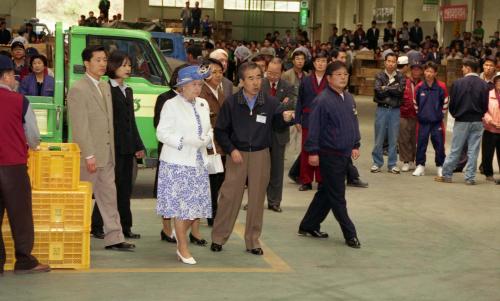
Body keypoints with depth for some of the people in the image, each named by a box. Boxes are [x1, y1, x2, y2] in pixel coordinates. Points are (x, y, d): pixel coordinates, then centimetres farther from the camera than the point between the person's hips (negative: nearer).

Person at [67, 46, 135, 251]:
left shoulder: (105, 87, 14)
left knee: (109, 196, 11)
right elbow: (80, 127, -18)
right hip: (89, 156, -8)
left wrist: (111, 150, 13)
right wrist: (89, 155, -20)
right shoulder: (78, 90, -13)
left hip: (106, 154, 8)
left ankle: (114, 238, 16)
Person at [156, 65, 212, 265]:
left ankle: (180, 233, 32)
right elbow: (161, 132, -11)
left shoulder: (203, 104, 11)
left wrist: (208, 138, -3)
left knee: (197, 204, 6)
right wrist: (185, 141, -20)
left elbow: (208, 129, 20)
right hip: (177, 163, -6)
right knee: (181, 205, -2)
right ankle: (183, 248, 8)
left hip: (198, 162, 6)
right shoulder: (171, 105, -7)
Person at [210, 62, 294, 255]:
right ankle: (218, 238, 14)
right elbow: (220, 130, 0)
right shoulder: (231, 103, -6)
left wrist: (286, 119, -25)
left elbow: (277, 124, -3)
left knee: (257, 198, 8)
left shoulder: (270, 103, -6)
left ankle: (253, 241, 20)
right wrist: (231, 150, -10)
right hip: (237, 154, -1)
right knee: (229, 196, 1)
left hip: (261, 155, 1)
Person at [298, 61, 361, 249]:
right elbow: (314, 127, -15)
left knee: (326, 193, 15)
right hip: (329, 154, -8)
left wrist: (355, 145, 17)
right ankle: (350, 234, 7)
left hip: (345, 154, 8)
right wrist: (313, 151, -15)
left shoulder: (349, 99, 8)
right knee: (337, 197, 0)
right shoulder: (323, 100, -15)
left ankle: (308, 226, 27)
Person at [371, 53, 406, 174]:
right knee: (379, 137, 2)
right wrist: (393, 88, -7)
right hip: (382, 109, -1)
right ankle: (377, 163, 12)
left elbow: (401, 91, -11)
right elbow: (378, 91, -12)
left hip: (395, 110, 1)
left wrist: (385, 88, -7)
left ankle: (392, 164, 13)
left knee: (393, 138, 5)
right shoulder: (380, 76, 2)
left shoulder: (400, 77, 5)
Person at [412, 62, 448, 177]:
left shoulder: (441, 87, -6)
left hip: (437, 121, -1)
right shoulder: (419, 87, -2)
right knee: (421, 144, 3)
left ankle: (440, 167, 13)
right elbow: (416, 103, 11)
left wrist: (441, 115, 9)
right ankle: (420, 166, 13)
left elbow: (445, 102, 5)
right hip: (423, 121, 1)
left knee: (439, 144, 2)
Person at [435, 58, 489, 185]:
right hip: (477, 122, 2)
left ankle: (446, 175, 10)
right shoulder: (483, 85, -2)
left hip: (461, 121, -2)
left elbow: (452, 103, -5)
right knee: (473, 151, 5)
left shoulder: (458, 83, -10)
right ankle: (470, 178, 6)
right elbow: (485, 105, 0)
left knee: (455, 150, 5)